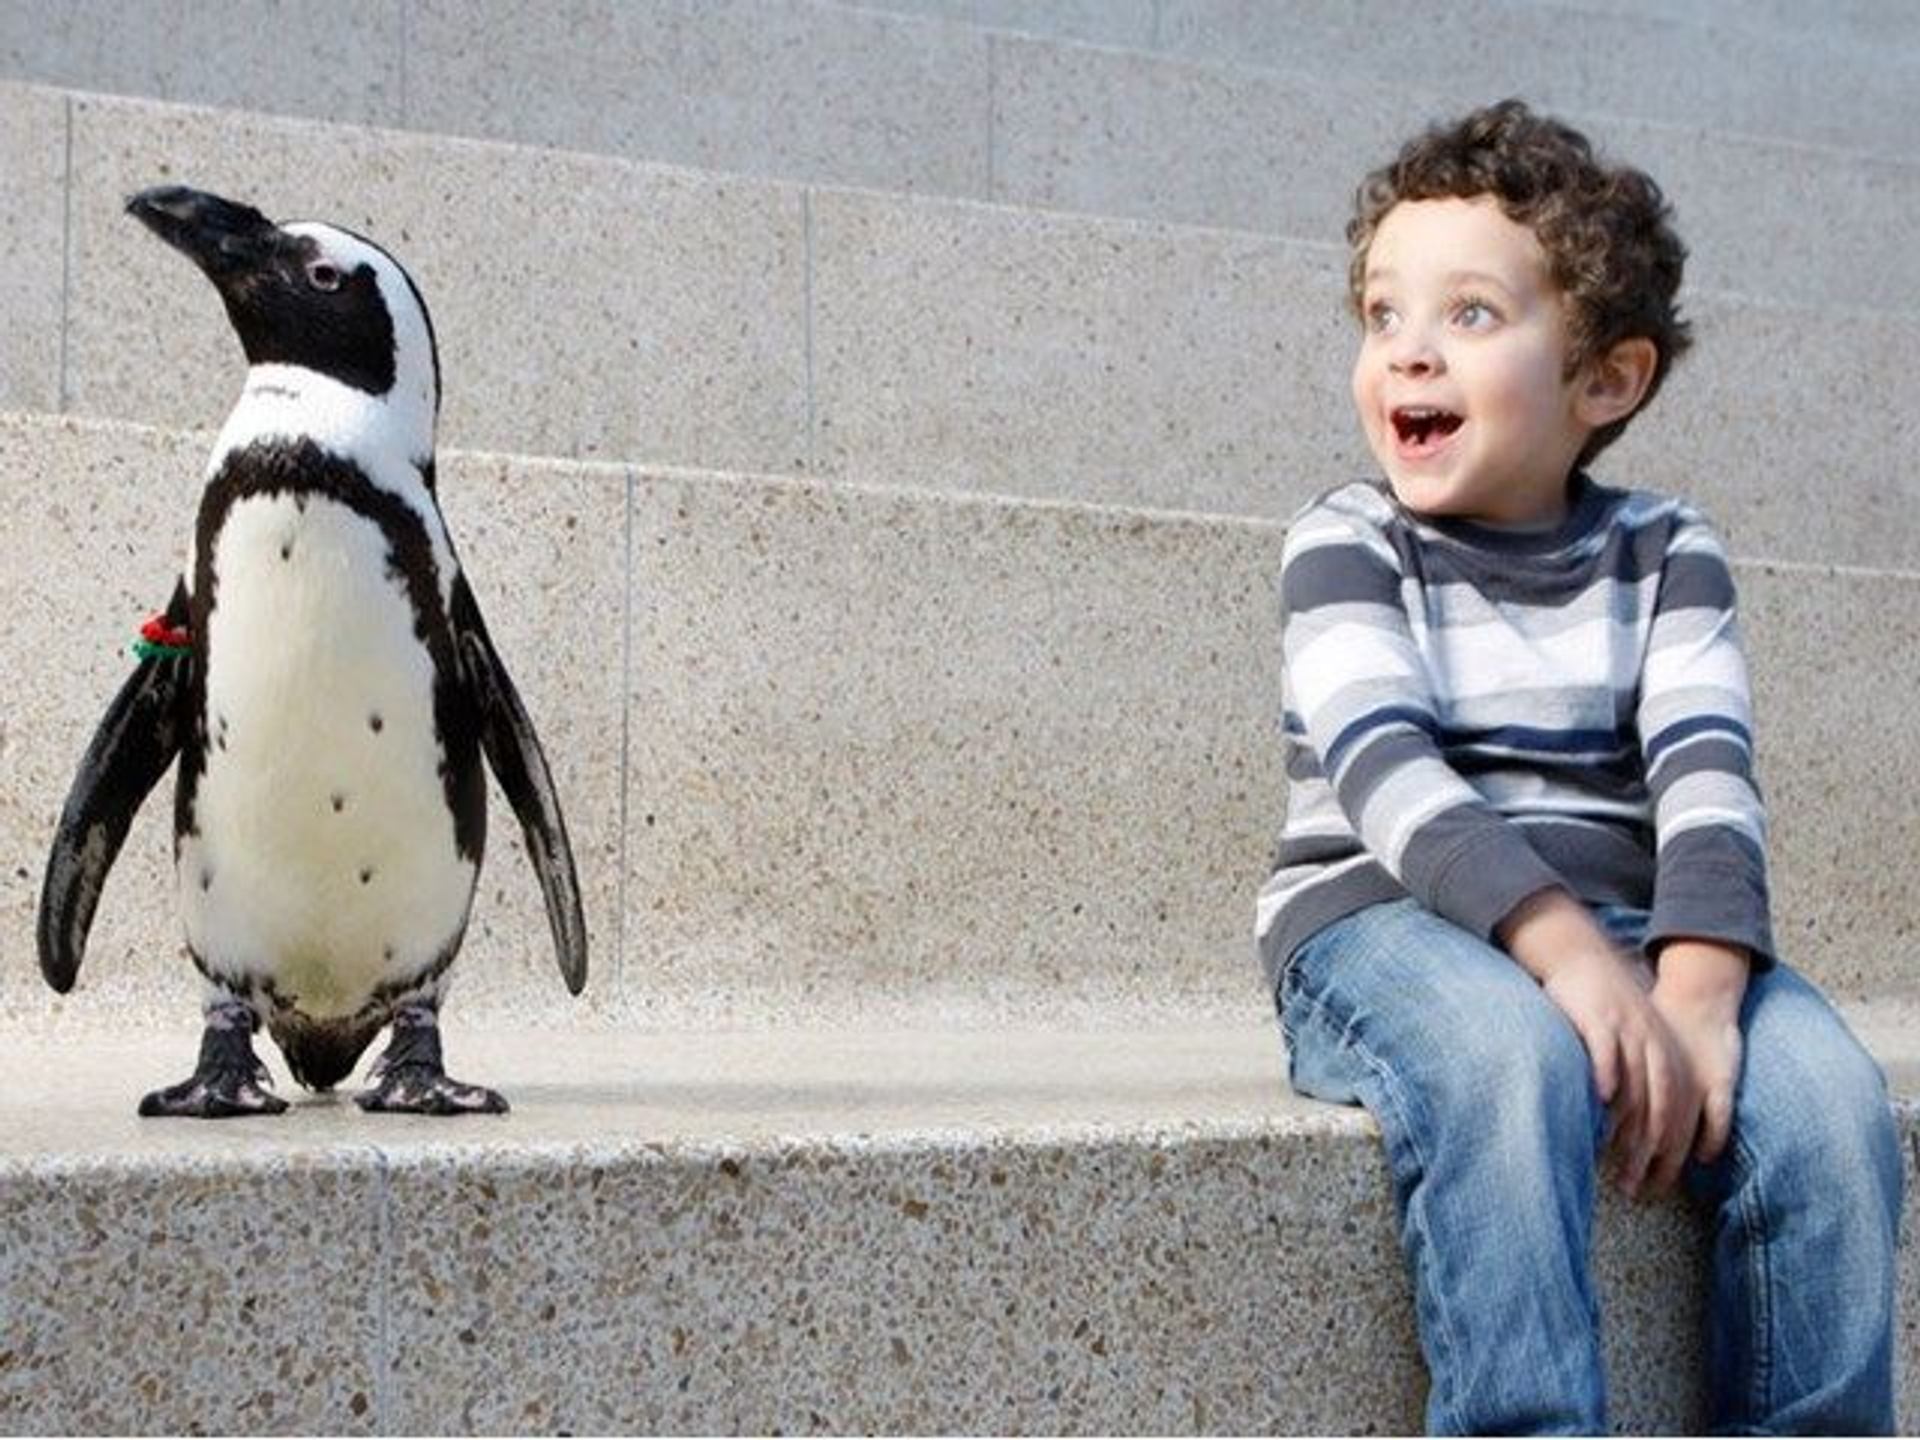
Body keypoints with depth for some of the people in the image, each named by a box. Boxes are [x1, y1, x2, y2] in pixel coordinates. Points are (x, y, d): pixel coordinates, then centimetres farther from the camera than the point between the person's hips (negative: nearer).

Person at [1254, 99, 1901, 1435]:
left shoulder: (1663, 550, 9)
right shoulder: (1349, 544, 1)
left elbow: (1706, 774, -5)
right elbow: (1387, 769, -15)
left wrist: (1699, 982, -25)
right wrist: (1564, 949, -31)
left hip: (1624, 925, 3)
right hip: (1385, 915, -3)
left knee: (1826, 1099, -23)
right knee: (1510, 1060, -36)